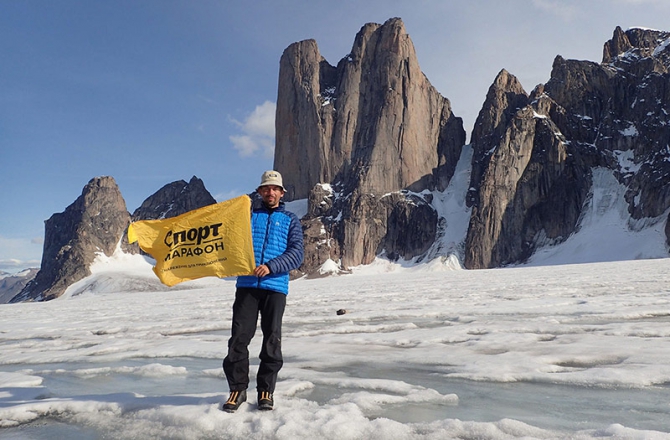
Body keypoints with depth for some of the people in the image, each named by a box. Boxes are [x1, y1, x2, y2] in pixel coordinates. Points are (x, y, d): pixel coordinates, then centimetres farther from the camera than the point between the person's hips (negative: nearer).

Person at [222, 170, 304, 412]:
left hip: (275, 286, 0)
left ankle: (266, 390, 15)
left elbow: (297, 253, -1)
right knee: (239, 337, -3)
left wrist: (270, 266, -14)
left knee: (272, 339, 2)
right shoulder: (247, 213, 15)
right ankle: (238, 388, 12)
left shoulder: (290, 220, 12)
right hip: (246, 285, 1)